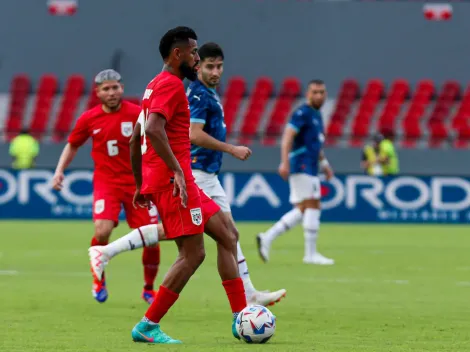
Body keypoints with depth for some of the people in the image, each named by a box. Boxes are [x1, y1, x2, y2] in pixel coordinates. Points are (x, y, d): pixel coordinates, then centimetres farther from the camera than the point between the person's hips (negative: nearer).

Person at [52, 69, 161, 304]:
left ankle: (149, 289, 21)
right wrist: (59, 170, 5)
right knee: (102, 231, -24)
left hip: (137, 182, 0)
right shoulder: (89, 119, 0)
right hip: (106, 182, 0)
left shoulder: (137, 113, -6)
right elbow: (72, 145, 16)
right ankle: (98, 280, 3)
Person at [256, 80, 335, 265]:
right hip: (301, 165, -10)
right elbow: (288, 136, -19)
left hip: (310, 169, 10)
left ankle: (267, 238, 6)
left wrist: (324, 163, 26)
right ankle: (311, 254, -8)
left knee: (302, 210, 7)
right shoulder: (302, 113, -9)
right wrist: (284, 162, -28)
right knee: (312, 206, -10)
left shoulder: (317, 115, 20)